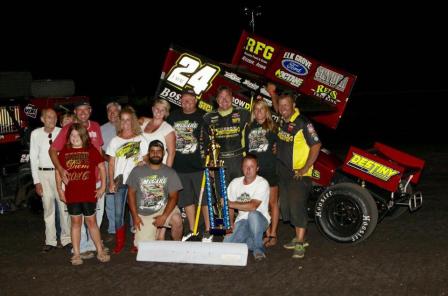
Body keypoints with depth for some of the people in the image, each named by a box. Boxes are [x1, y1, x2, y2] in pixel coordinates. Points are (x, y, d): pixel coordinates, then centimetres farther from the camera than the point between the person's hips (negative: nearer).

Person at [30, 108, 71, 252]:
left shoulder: (62, 132, -3)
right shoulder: (36, 134, 0)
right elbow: (33, 158, 2)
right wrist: (36, 181, 0)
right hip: (43, 173, 1)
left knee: (64, 206, -1)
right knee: (48, 208, 8)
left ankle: (66, 239, 11)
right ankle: (50, 241, 17)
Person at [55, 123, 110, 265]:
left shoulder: (91, 150, -1)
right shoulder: (64, 151, 3)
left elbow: (101, 167, 2)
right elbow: (58, 171, 9)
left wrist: (103, 186, -1)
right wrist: (59, 189, 5)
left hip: (89, 193, -1)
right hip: (71, 194, 1)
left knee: (91, 221, 6)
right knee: (76, 222, 9)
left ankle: (100, 251, 16)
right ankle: (76, 254, 16)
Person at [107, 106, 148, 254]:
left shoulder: (140, 140, 4)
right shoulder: (115, 141, 10)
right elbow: (111, 163, 9)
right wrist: (111, 181, 1)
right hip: (119, 182, 2)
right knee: (118, 213, 2)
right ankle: (119, 243, 13)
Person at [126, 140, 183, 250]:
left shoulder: (170, 173, -5)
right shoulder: (137, 171, -3)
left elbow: (173, 197, -8)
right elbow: (131, 193, 1)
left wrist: (164, 216, -21)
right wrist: (135, 216, -6)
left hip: (163, 208, -1)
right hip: (143, 214, 1)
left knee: (177, 220, -33)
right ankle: (159, 230, 23)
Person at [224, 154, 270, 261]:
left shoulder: (262, 183, -14)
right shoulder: (235, 183, 4)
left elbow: (253, 206, -25)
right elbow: (230, 207, 10)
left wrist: (232, 204, -18)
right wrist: (230, 224, -3)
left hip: (260, 219, -4)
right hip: (241, 221, 4)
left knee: (253, 214, -39)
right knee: (227, 243, -19)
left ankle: (258, 248, -17)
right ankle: (249, 240, 12)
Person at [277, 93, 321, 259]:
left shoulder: (303, 123, -17)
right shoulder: (282, 120, 7)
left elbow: (316, 145, -18)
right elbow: (278, 108, 34)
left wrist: (305, 168, -19)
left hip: (299, 173, -9)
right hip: (284, 172, 9)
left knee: (297, 206, -12)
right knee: (286, 206, 13)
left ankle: (300, 244, -7)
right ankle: (299, 238, 26)